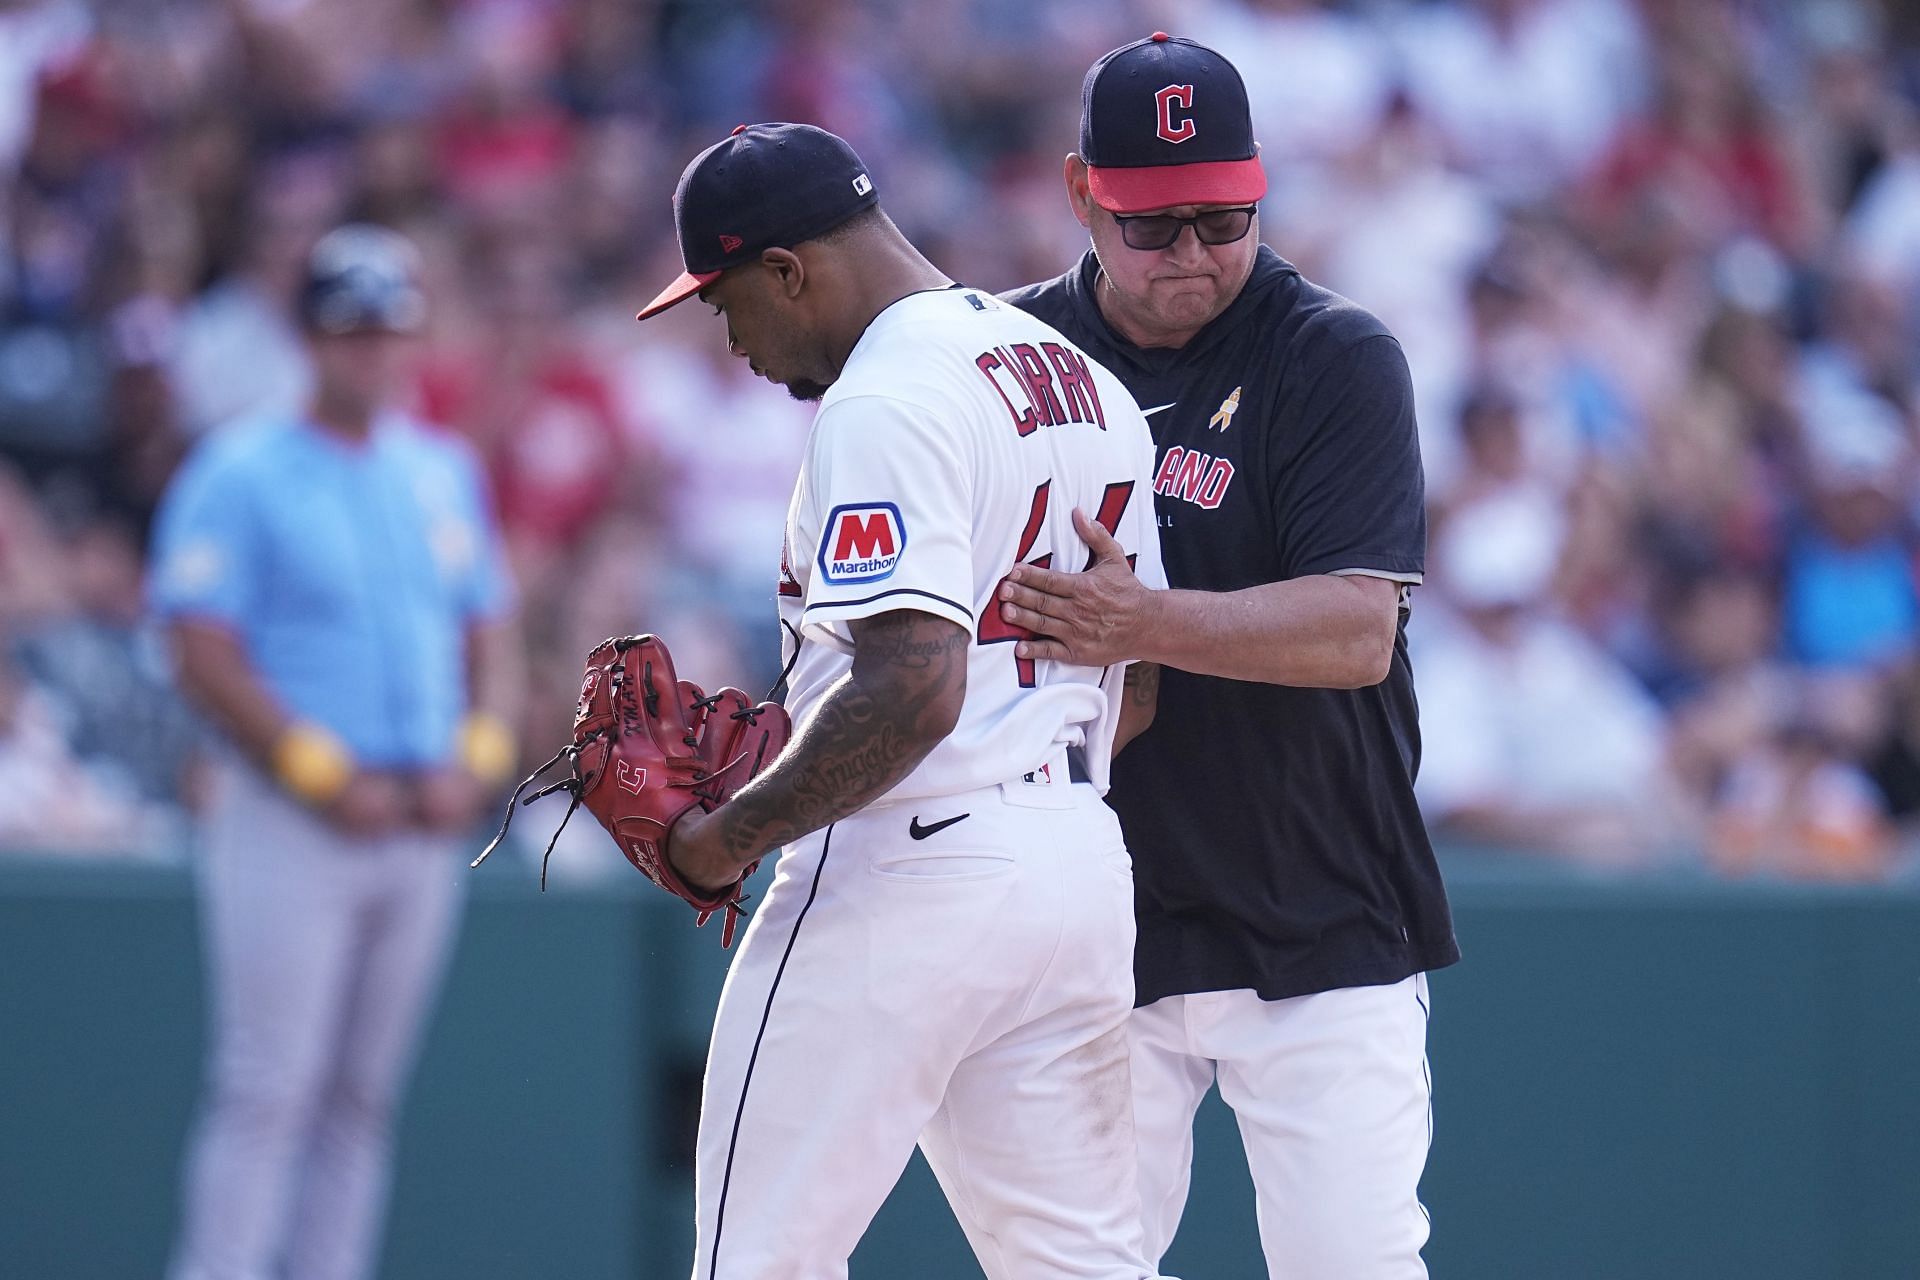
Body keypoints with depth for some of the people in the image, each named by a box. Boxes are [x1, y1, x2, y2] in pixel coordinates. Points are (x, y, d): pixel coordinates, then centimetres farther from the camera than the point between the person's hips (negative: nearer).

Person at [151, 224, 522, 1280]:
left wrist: (477, 760, 0)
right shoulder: (241, 474, -4)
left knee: (363, 1095, 7)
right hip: (291, 823, -6)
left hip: (422, 825, 6)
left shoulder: (444, 472, 15)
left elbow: (491, 637, 18)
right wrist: (327, 776, -16)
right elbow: (206, 657, -11)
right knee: (268, 1088, -10)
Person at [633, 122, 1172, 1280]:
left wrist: (736, 834, -14)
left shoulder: (887, 402, -15)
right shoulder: (1083, 381, 16)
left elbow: (911, 692, -24)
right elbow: (1132, 686, 19)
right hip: (1084, 869, 9)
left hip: (907, 879, -9)